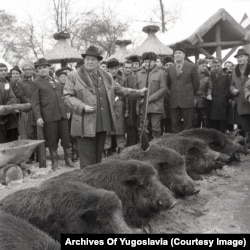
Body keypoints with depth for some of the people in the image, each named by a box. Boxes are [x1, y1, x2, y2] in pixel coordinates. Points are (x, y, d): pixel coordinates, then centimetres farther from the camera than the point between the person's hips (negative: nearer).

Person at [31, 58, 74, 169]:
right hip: (49, 115, -4)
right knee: (52, 140, 3)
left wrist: (66, 110, 13)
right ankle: (54, 161, 18)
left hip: (62, 114, 5)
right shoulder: (36, 82, 0)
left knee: (66, 137, 7)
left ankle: (68, 158, 22)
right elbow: (35, 102, -5)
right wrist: (38, 117, -12)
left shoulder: (55, 80, 15)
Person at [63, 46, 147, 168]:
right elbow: (67, 96, -3)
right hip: (86, 124, -5)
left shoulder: (106, 76, 16)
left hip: (103, 123, 5)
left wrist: (138, 92, 16)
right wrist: (83, 107, -17)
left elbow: (119, 89, 22)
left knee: (98, 156, 14)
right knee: (87, 159, -2)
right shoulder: (73, 76, 1)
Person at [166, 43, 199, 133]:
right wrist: (173, 94, 14)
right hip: (174, 103, 3)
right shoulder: (169, 69, 11)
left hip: (187, 102, -3)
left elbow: (196, 84, 5)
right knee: (175, 126, 4)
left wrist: (190, 94, 10)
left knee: (187, 127, 1)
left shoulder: (192, 67, 1)